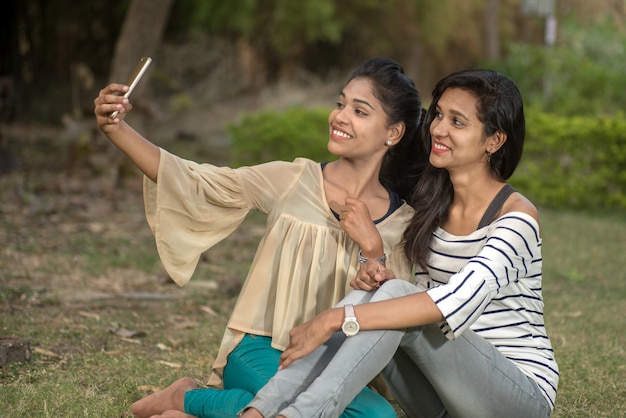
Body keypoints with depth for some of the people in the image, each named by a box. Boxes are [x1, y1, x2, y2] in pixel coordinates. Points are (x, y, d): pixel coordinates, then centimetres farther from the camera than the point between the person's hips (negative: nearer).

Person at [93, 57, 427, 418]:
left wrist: (372, 247, -14)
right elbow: (197, 185, -9)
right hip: (260, 352, -4)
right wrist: (117, 129, -21)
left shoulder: (402, 222, 5)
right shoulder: (292, 181, 1)